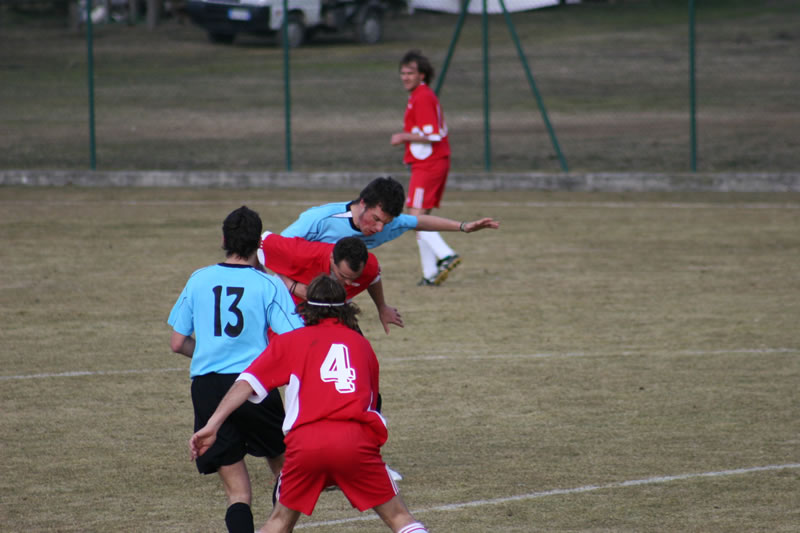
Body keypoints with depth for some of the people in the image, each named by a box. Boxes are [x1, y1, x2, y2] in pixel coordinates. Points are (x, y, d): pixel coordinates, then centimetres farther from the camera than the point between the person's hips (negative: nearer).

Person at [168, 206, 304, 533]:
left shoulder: (198, 280, 8)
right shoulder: (269, 285, -1)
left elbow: (177, 344, 13)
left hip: (206, 388, 2)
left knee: (237, 492, 3)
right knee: (284, 469, 20)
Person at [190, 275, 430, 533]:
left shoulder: (290, 341, 18)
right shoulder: (362, 344, 24)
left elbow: (247, 383, 7)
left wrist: (212, 425, 1)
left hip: (305, 441, 0)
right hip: (356, 439, 0)